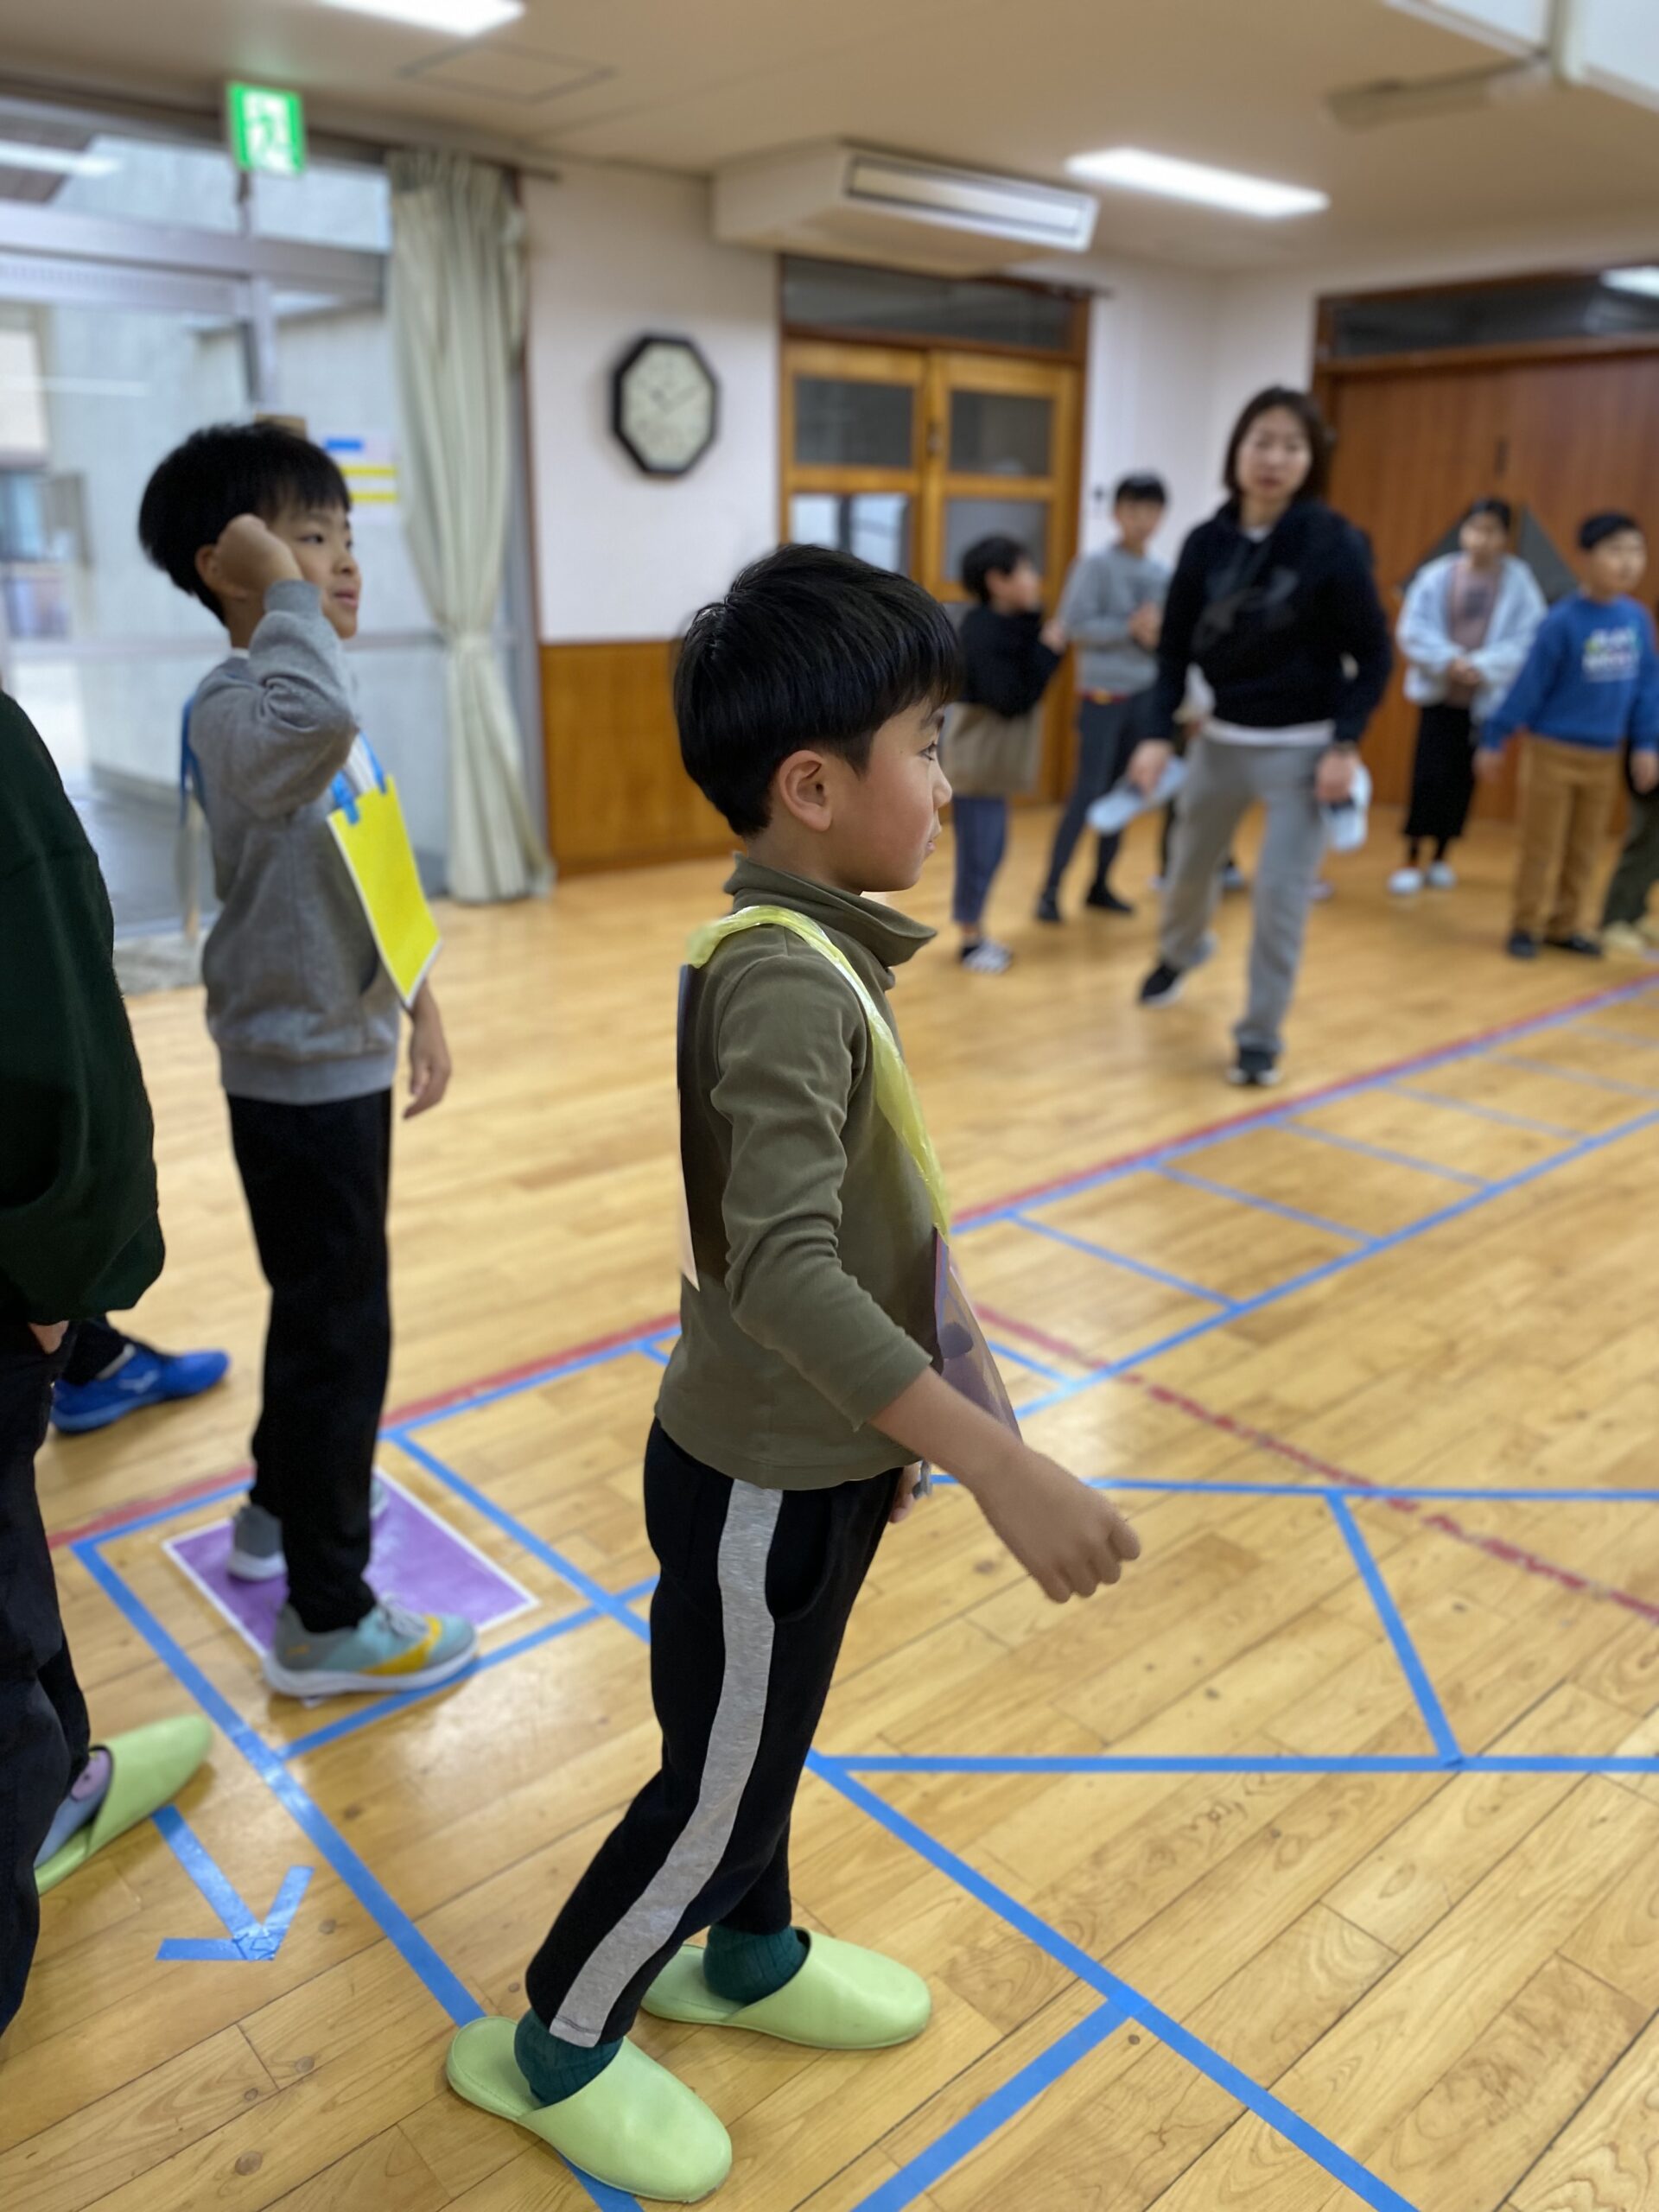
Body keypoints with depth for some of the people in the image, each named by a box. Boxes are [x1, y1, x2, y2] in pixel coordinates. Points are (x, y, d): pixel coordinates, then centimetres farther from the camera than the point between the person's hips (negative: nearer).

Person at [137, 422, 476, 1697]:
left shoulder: (310, 708, 10)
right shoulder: (235, 707, -21)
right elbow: (317, 723, -47)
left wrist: (421, 1009, 16)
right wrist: (282, 592, -30)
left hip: (343, 1058, 10)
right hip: (299, 1075, -10)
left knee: (320, 1307, 23)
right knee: (342, 1330, -1)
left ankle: (283, 1508, 44)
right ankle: (327, 1620, 13)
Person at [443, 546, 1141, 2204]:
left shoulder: (800, 949, 2)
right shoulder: (784, 981, -28)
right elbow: (785, 1271, -37)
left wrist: (891, 1430, 19)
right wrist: (1001, 1464, -39)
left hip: (807, 1455, 8)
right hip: (764, 1484, -8)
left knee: (761, 1738, 27)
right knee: (720, 1785, 12)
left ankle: (745, 1956, 52)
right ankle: (556, 2049, 36)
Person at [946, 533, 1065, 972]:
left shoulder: (1011, 624, 9)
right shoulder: (982, 632, -22)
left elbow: (1024, 685, 3)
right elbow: (1011, 700, -26)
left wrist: (1035, 621, -5)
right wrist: (1049, 651, -21)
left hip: (992, 758, 10)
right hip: (977, 758, -10)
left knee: (989, 849, 16)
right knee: (979, 851, -1)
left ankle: (975, 933, 28)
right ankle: (971, 941, 12)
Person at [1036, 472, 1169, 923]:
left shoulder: (1162, 574, 7)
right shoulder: (1096, 565, -7)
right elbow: (1074, 624, -14)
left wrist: (1159, 634, -11)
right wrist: (1130, 628, -18)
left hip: (1145, 694, 5)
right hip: (1103, 692, -5)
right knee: (1087, 791, -9)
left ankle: (1101, 884, 19)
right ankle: (1051, 888, -3)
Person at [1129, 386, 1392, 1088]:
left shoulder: (1333, 543, -12)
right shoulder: (1206, 543, -4)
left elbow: (1373, 654, -8)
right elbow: (1175, 646, 2)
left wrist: (1345, 746, -16)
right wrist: (1158, 734, -10)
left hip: (1302, 748, -3)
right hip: (1221, 738, 4)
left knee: (1281, 894, -5)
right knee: (1190, 867, 19)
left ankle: (1260, 1040, 12)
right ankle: (1179, 952, 53)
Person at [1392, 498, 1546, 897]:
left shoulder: (1519, 581, -4)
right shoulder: (1436, 575, -5)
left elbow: (1528, 641, -7)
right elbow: (1413, 631, -5)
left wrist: (1482, 666, -20)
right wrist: (1449, 660, -18)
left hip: (1488, 698, 1)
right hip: (1439, 693, -1)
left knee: (1462, 781, 7)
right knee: (1429, 778, -7)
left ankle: (1441, 858, 22)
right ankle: (1412, 861, 5)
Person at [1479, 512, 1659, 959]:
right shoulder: (1563, 621, -16)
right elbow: (1529, 686, -11)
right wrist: (1494, 742, -8)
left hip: (1604, 757, 5)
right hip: (1553, 752, -5)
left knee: (1584, 851, 11)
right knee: (1542, 849, 4)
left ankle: (1564, 926, 23)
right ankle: (1527, 927, 16)